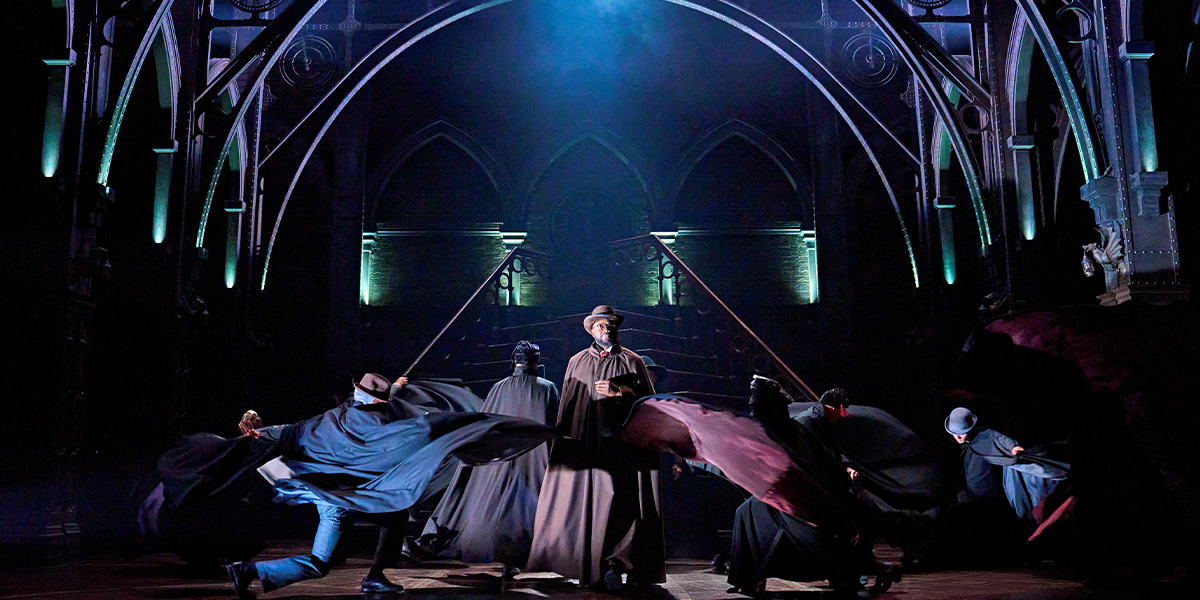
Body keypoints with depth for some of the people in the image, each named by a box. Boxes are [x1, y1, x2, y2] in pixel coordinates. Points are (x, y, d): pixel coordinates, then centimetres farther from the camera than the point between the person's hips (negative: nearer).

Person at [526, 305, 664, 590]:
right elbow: (567, 406, 16)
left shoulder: (632, 361, 10)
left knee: (621, 501, -13)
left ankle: (615, 561, -15)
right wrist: (563, 439, 10)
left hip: (623, 441, -1)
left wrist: (619, 391, -10)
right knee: (585, 499, -3)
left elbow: (648, 398, 3)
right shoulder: (578, 362, 15)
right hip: (586, 444, 2)